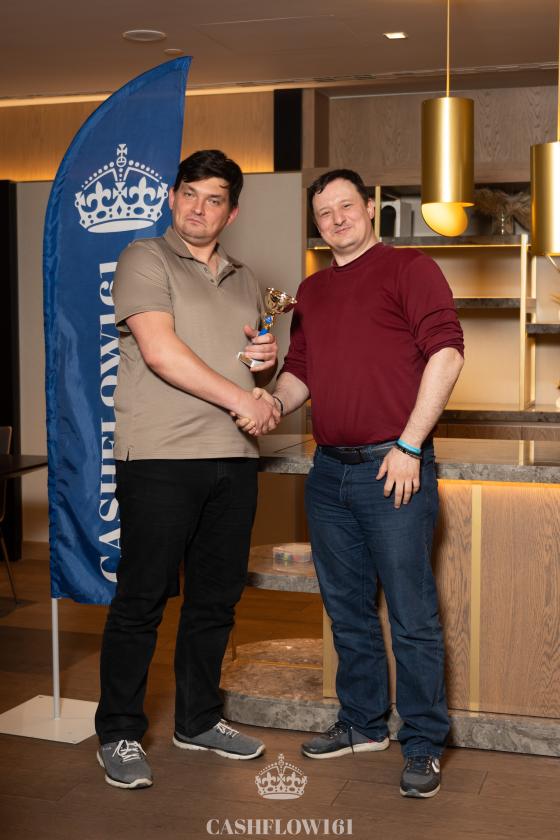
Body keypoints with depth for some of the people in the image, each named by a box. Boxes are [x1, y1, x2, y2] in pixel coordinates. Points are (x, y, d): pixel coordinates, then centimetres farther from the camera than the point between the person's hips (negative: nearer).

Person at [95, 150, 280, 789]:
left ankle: (198, 719, 26)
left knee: (216, 598, 11)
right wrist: (241, 399, -13)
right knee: (141, 599, -1)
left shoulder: (242, 280, 20)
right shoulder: (145, 260, 0)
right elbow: (160, 352, -14)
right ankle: (119, 734, 11)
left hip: (233, 459, 6)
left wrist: (268, 362, 5)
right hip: (159, 456, -6)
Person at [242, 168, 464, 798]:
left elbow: (446, 352, -12)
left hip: (392, 468, -7)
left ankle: (423, 745, 10)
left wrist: (409, 445, -15)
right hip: (328, 471, 7)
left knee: (411, 614, -2)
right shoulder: (310, 291, 19)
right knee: (347, 608, 15)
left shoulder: (409, 269, -2)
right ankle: (363, 723, 30)